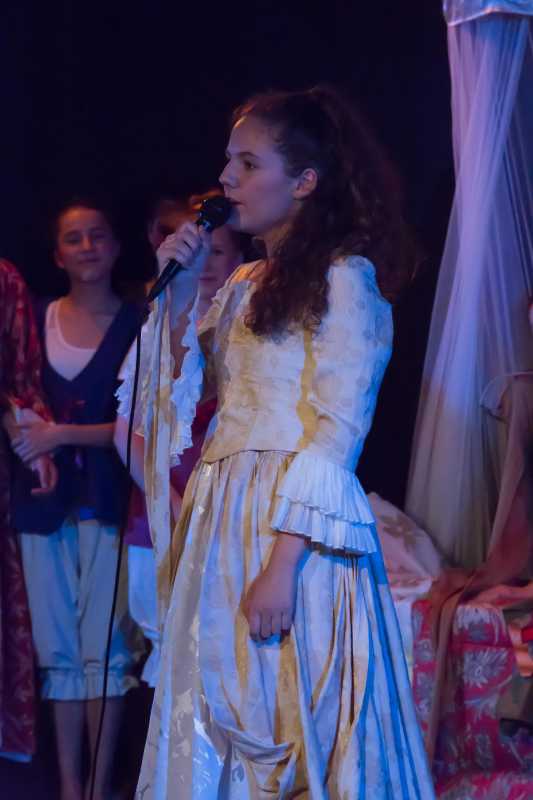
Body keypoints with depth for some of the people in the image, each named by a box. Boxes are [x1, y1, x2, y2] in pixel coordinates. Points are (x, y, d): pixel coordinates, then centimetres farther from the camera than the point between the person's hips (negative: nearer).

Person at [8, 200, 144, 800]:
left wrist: (62, 434, -13)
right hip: (44, 498, 3)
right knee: (57, 648, 4)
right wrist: (22, 431, -1)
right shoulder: (36, 320, 11)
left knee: (104, 647, -6)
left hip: (107, 498, -3)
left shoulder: (135, 324, 1)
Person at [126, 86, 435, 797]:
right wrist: (179, 292, 7)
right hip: (223, 525, 8)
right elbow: (191, 394, 15)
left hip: (295, 528, -8)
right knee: (217, 731, 8)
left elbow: (337, 431, -15)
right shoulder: (244, 285, 18)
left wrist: (283, 562, -22)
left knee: (290, 729, -3)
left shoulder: (344, 278, -7)